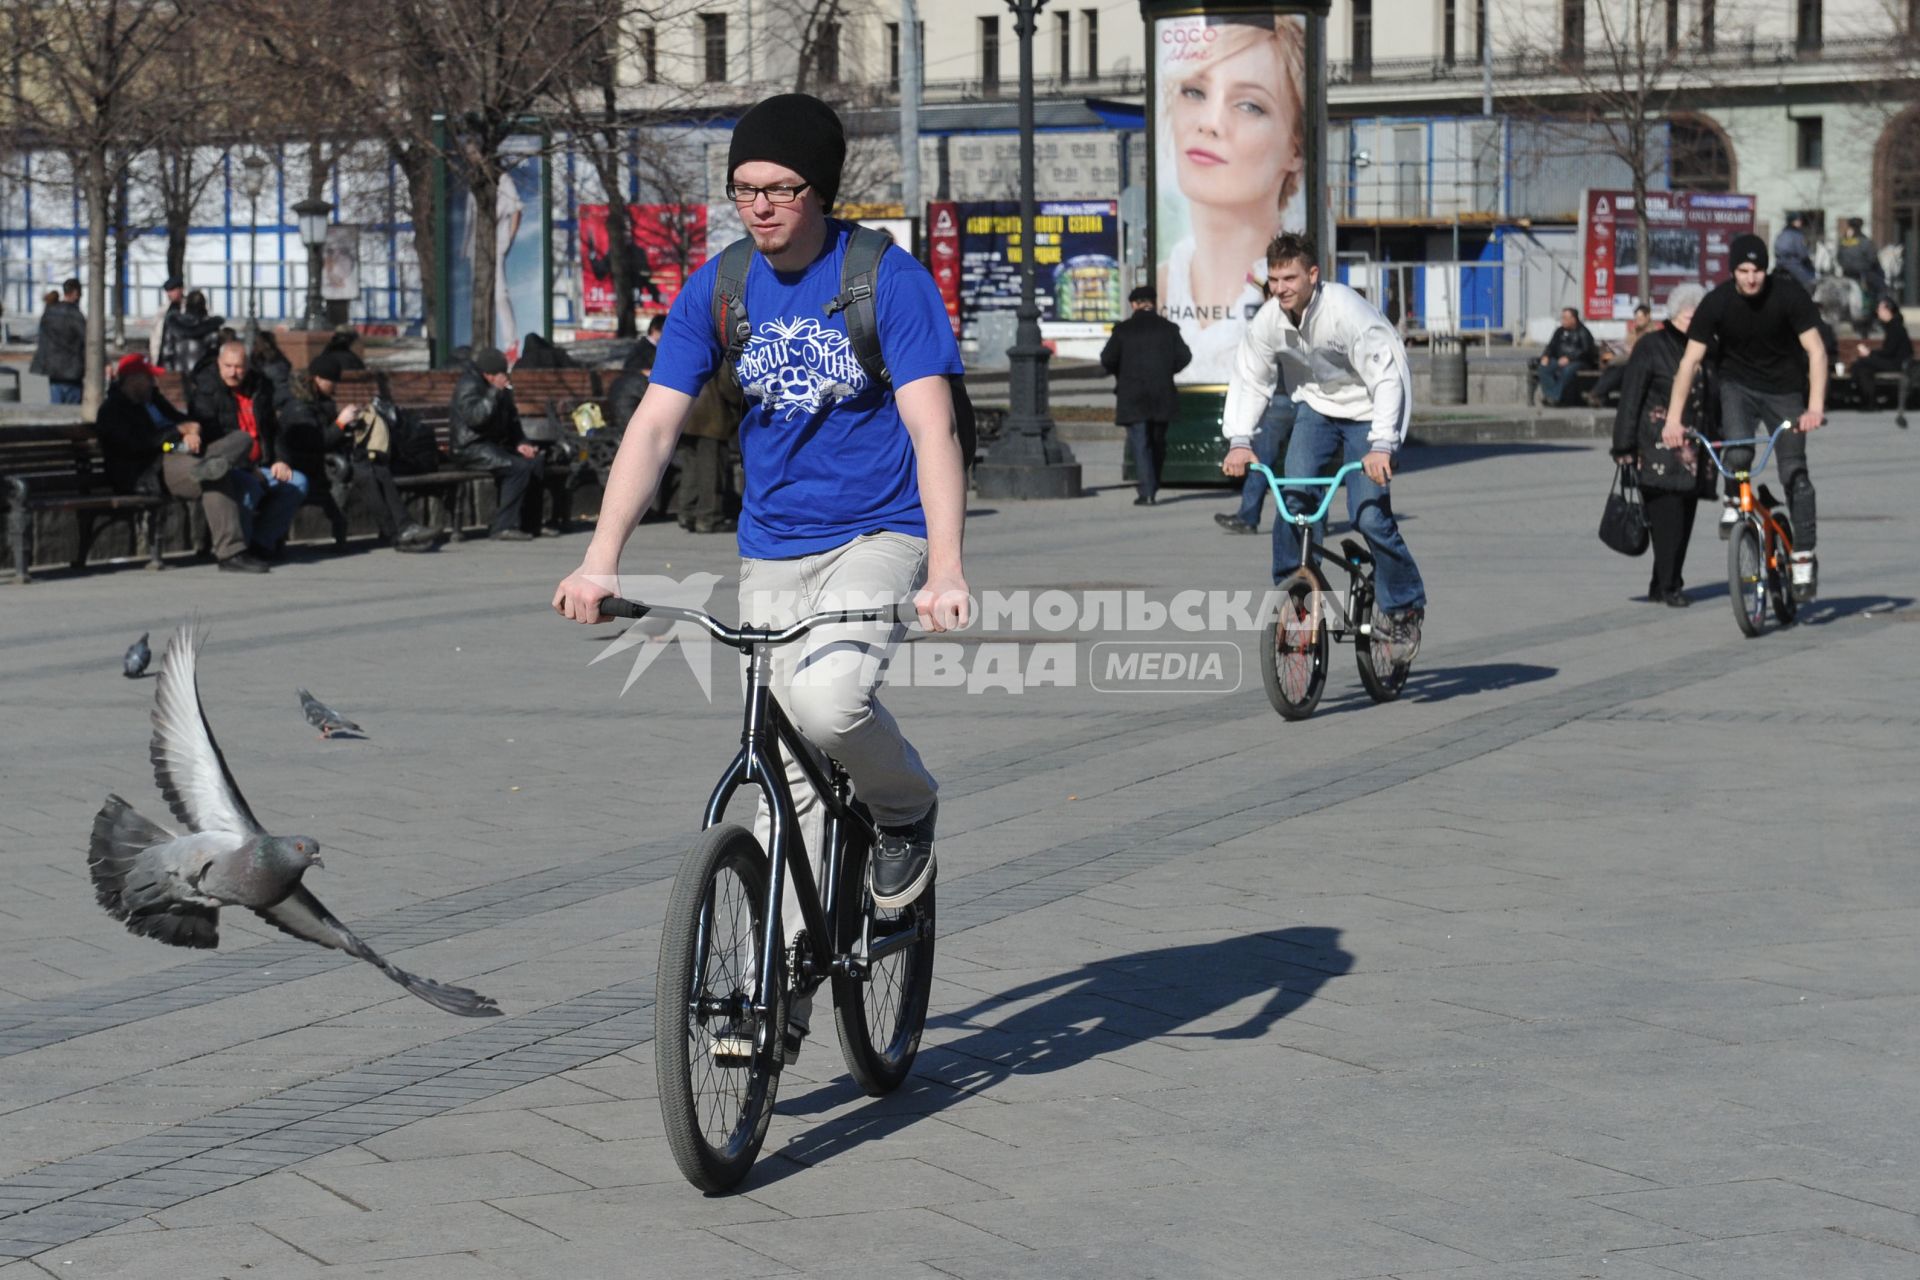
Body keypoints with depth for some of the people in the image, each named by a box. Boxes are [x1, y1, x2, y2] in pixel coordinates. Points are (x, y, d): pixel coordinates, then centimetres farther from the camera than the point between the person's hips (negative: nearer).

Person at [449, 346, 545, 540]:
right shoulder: (468, 385, -11)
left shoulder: (502, 389, 17)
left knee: (537, 461, -9)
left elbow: (512, 421, 24)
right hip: (471, 449, -9)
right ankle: (504, 527, -27)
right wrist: (495, 391, -26)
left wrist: (520, 444, 7)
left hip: (497, 445, 9)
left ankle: (530, 522, -4)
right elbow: (474, 417, -27)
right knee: (518, 468, -27)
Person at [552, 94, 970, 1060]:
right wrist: (600, 560, -18)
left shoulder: (889, 282, -12)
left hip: (879, 536, -4)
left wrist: (945, 570, -34)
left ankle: (907, 804, 1)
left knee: (824, 696, -31)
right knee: (786, 773, 3)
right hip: (771, 553, 4)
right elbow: (654, 426, -5)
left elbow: (932, 427, -20)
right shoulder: (715, 292, 0)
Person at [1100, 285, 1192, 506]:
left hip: (1133, 396, -3)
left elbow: (1107, 359, -7)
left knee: (1140, 444, -3)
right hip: (1162, 396, 3)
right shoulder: (1168, 328, 3)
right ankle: (1152, 487, 21)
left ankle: (1146, 492, -11)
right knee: (1157, 442, 15)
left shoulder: (1123, 329, -4)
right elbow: (1184, 356, 0)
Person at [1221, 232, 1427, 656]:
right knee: (1294, 496, -15)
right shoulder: (1269, 320, -14)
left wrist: (1381, 445, -41)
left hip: (1366, 408, -5)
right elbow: (1249, 379, -3)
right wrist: (1239, 438, -18)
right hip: (1317, 404, 5)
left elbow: (1387, 377, -32)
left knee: (1370, 515, -14)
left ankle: (1405, 607, 6)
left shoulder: (1347, 311, -30)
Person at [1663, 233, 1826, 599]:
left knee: (1794, 471, -7)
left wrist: (1815, 407, -36)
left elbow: (1816, 351, -23)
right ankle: (1733, 504, 5)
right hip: (1738, 386, 0)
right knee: (1737, 453, -26)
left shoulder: (1789, 295, -20)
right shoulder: (1717, 303, -18)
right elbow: (1690, 360, -18)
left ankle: (1804, 558, 1)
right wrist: (1673, 418, -27)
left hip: (1784, 390, 0)